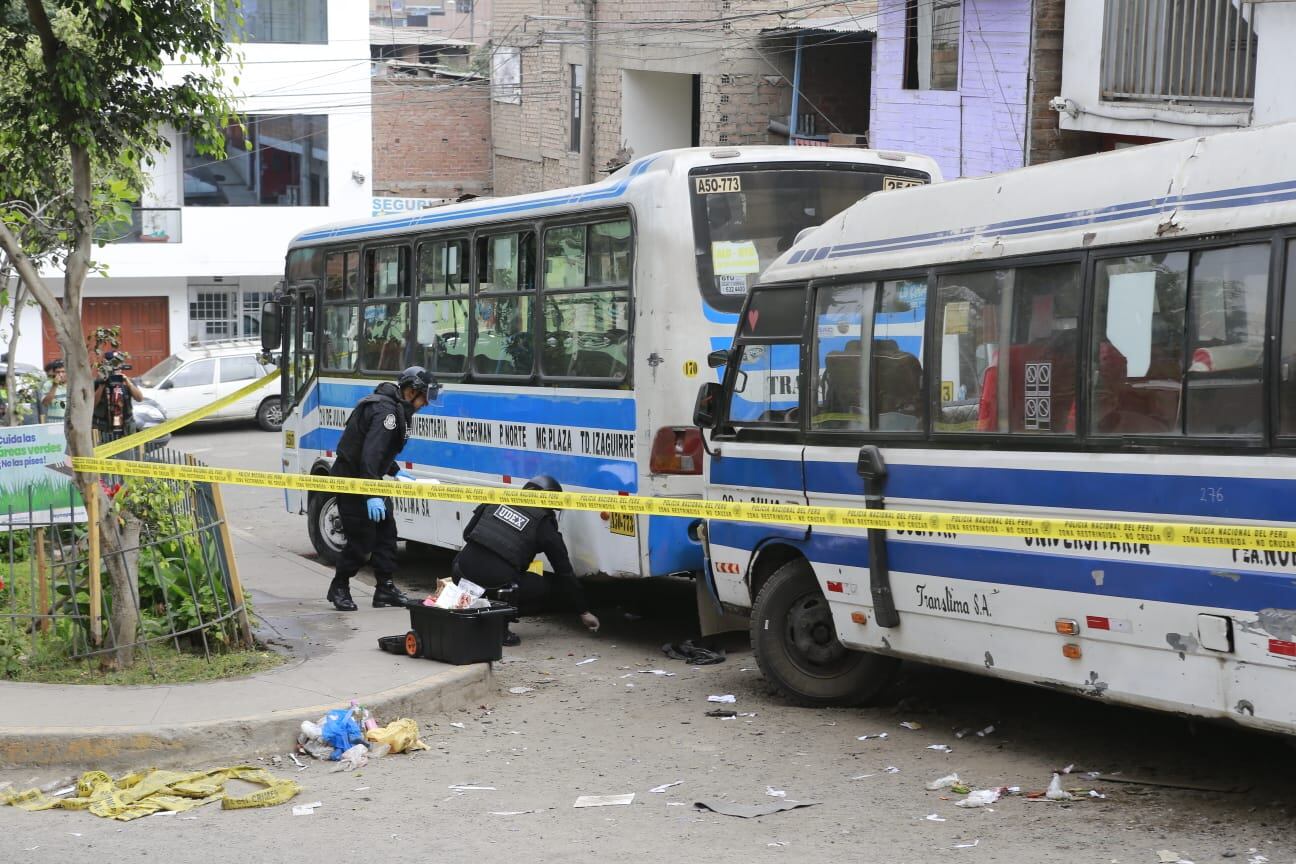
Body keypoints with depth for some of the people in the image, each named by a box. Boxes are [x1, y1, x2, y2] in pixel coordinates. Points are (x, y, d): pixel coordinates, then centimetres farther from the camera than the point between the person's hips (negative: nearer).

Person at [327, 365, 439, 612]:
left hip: (370, 478, 10)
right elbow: (370, 453, -31)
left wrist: (395, 472, 20)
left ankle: (385, 588, 15)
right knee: (362, 538, -7)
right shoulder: (385, 411, -23)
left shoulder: (394, 408, 11)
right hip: (352, 480, -10)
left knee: (386, 530, 9)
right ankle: (339, 588, 10)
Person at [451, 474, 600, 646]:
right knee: (540, 586, 24)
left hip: (461, 574, 4)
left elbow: (467, 533, 22)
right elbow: (565, 572, 12)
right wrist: (584, 612, 22)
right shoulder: (544, 525, 7)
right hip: (494, 585, -4)